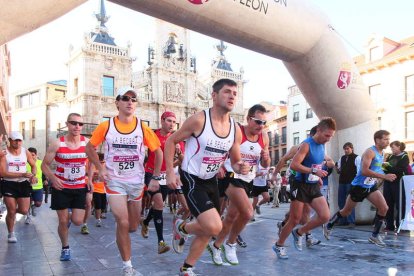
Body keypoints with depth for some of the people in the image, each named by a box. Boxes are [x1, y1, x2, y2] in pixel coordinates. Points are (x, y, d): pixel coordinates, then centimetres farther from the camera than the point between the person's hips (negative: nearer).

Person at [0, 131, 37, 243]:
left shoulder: (25, 152, 1)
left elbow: (33, 165, 15)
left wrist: (33, 175, -6)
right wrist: (22, 174, -25)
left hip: (23, 184, 3)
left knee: (24, 211, 1)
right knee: (11, 212, 1)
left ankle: (13, 210, 37)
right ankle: (11, 234, 24)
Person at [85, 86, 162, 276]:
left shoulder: (143, 128, -5)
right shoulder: (106, 126, -7)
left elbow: (158, 152, 3)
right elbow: (90, 148, 6)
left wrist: (155, 178, -1)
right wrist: (100, 169, -6)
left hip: (137, 182, 2)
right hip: (114, 181, -2)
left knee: (133, 227, 12)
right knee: (123, 223, -13)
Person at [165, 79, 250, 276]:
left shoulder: (236, 130, -2)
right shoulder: (199, 120, -19)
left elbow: (235, 162, 9)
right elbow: (171, 142, -8)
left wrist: (240, 168, -15)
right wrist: (170, 172, -15)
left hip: (211, 181, 7)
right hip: (191, 179, -7)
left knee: (208, 231, 14)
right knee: (214, 227, -19)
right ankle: (181, 227, 12)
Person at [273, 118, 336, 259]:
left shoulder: (322, 145, 7)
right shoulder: (306, 144, -17)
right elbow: (294, 165, -26)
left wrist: (319, 177, 14)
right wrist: (314, 171, -30)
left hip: (314, 186, 7)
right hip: (300, 186, -7)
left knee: (325, 216, -5)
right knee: (295, 220, 0)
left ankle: (299, 233, 18)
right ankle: (279, 245, 21)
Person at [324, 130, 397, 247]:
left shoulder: (382, 153, 6)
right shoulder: (370, 152, -20)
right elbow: (364, 171, -32)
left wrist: (378, 178, 11)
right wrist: (385, 176, -33)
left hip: (371, 186, 7)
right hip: (359, 186, -7)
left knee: (384, 208, -9)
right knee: (346, 211, 6)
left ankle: (375, 236, 3)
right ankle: (328, 226, 27)